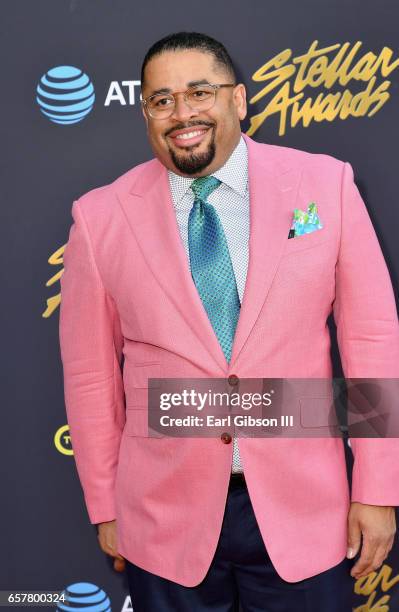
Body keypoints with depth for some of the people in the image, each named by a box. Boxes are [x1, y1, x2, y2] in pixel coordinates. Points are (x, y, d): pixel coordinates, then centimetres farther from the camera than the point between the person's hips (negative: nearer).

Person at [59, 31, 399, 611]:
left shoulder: (326, 184, -5)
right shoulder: (100, 217, -5)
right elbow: (90, 373, 1)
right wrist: (104, 508, 7)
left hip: (303, 513, 0)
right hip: (166, 518, 0)